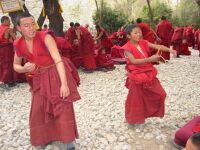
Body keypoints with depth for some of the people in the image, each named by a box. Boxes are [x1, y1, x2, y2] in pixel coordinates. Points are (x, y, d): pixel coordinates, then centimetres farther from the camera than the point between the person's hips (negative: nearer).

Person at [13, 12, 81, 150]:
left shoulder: (45, 37, -19)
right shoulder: (18, 45, -3)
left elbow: (58, 59, -27)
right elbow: (16, 66, 10)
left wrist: (64, 83, -36)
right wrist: (25, 69, -14)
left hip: (56, 75, -5)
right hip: (39, 80, 5)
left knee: (64, 108, -5)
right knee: (39, 111, 13)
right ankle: (47, 136, 37)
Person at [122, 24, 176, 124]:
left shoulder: (144, 43, 3)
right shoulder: (127, 48, -13)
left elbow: (157, 46, -5)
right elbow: (134, 61, -24)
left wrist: (169, 49, -22)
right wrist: (150, 59, -30)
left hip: (148, 73, 6)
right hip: (137, 76, -6)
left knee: (160, 94, 11)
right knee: (136, 100, 7)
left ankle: (154, 111, 35)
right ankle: (134, 119, 28)